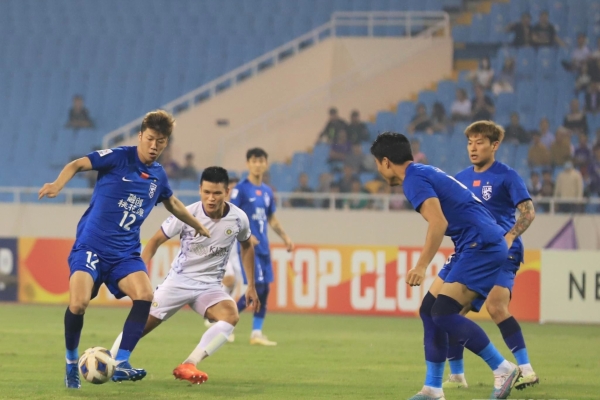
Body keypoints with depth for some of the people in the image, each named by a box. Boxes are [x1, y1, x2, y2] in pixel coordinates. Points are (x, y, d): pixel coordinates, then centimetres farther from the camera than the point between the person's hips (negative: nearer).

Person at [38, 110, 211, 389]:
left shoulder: (158, 175, 9)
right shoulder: (119, 157, -7)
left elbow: (172, 203, 30)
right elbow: (78, 164, -14)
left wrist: (198, 225, 42)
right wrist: (58, 185, -34)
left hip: (125, 253, 5)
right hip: (91, 246, -5)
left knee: (144, 295, -22)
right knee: (78, 303, -23)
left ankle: (120, 365, -14)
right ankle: (71, 364, 2)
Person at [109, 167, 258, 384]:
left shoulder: (238, 219, -9)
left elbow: (247, 246, 13)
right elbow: (155, 241, -4)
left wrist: (251, 286, 13)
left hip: (210, 286, 1)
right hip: (178, 282, -1)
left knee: (231, 316, -29)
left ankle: (187, 366, -29)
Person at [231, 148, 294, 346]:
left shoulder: (267, 192, 14)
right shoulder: (241, 189, -7)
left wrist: (285, 237, 16)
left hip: (262, 247, 7)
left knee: (264, 290, 5)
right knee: (257, 287, -14)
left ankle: (257, 333, 10)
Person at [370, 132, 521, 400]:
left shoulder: (414, 179, -10)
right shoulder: (426, 173, 20)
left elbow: (439, 223, -24)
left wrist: (422, 266, -28)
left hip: (481, 245, -10)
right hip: (481, 246, 10)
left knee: (443, 313, -15)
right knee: (429, 310, 9)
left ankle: (502, 370, -10)